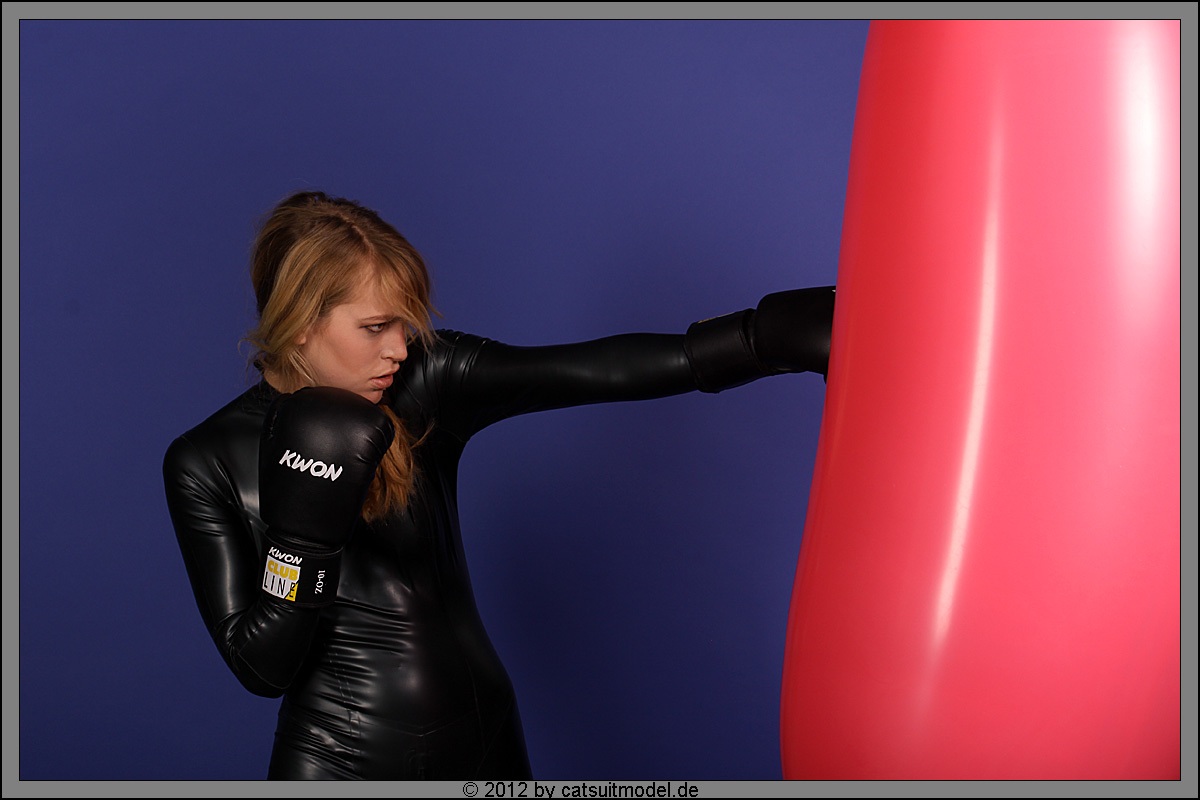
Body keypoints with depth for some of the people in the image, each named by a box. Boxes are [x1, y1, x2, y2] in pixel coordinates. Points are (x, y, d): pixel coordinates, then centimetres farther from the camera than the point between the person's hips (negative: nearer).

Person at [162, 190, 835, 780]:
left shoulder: (427, 384, -9)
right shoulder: (206, 464, -10)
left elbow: (608, 370, -20)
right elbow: (261, 666, -12)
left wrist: (774, 334, -29)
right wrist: (306, 525, -25)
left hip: (483, 741, 2)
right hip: (341, 762, -2)